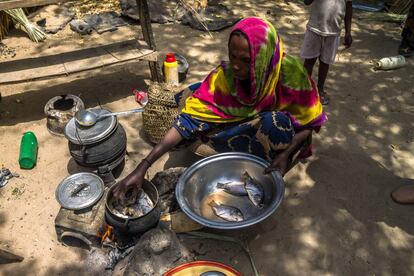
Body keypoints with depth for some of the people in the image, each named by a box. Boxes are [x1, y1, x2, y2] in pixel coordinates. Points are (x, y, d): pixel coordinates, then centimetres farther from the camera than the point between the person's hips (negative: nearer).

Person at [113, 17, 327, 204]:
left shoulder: (290, 73, -28)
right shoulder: (224, 75, -23)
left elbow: (309, 123, -15)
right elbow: (189, 118, -28)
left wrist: (285, 154, -32)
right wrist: (143, 167, -34)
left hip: (284, 137, -2)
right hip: (245, 134, 2)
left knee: (274, 123, -36)